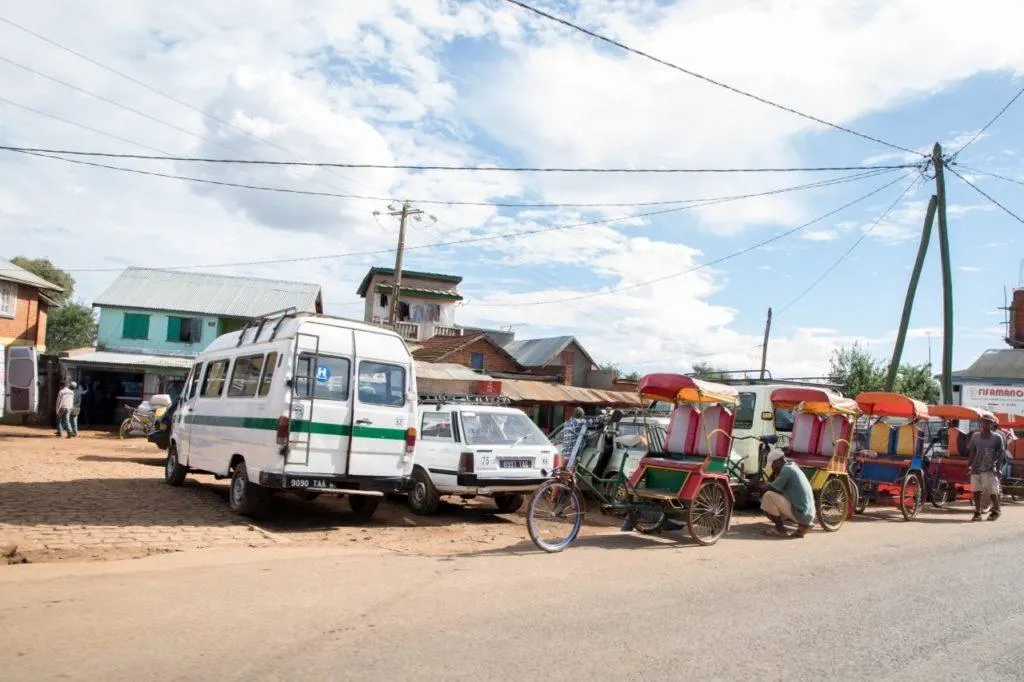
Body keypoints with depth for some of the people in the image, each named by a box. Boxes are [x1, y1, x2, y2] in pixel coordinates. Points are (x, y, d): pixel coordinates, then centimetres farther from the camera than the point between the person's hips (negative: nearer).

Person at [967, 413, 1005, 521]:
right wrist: (969, 465, 5)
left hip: (990, 470, -3)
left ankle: (996, 510, 25)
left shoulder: (997, 437, -2)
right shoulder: (975, 436, 6)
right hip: (976, 469, 3)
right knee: (976, 492, 3)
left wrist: (998, 468, -8)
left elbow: (1001, 454, -1)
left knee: (992, 492, 3)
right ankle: (977, 513, 10)